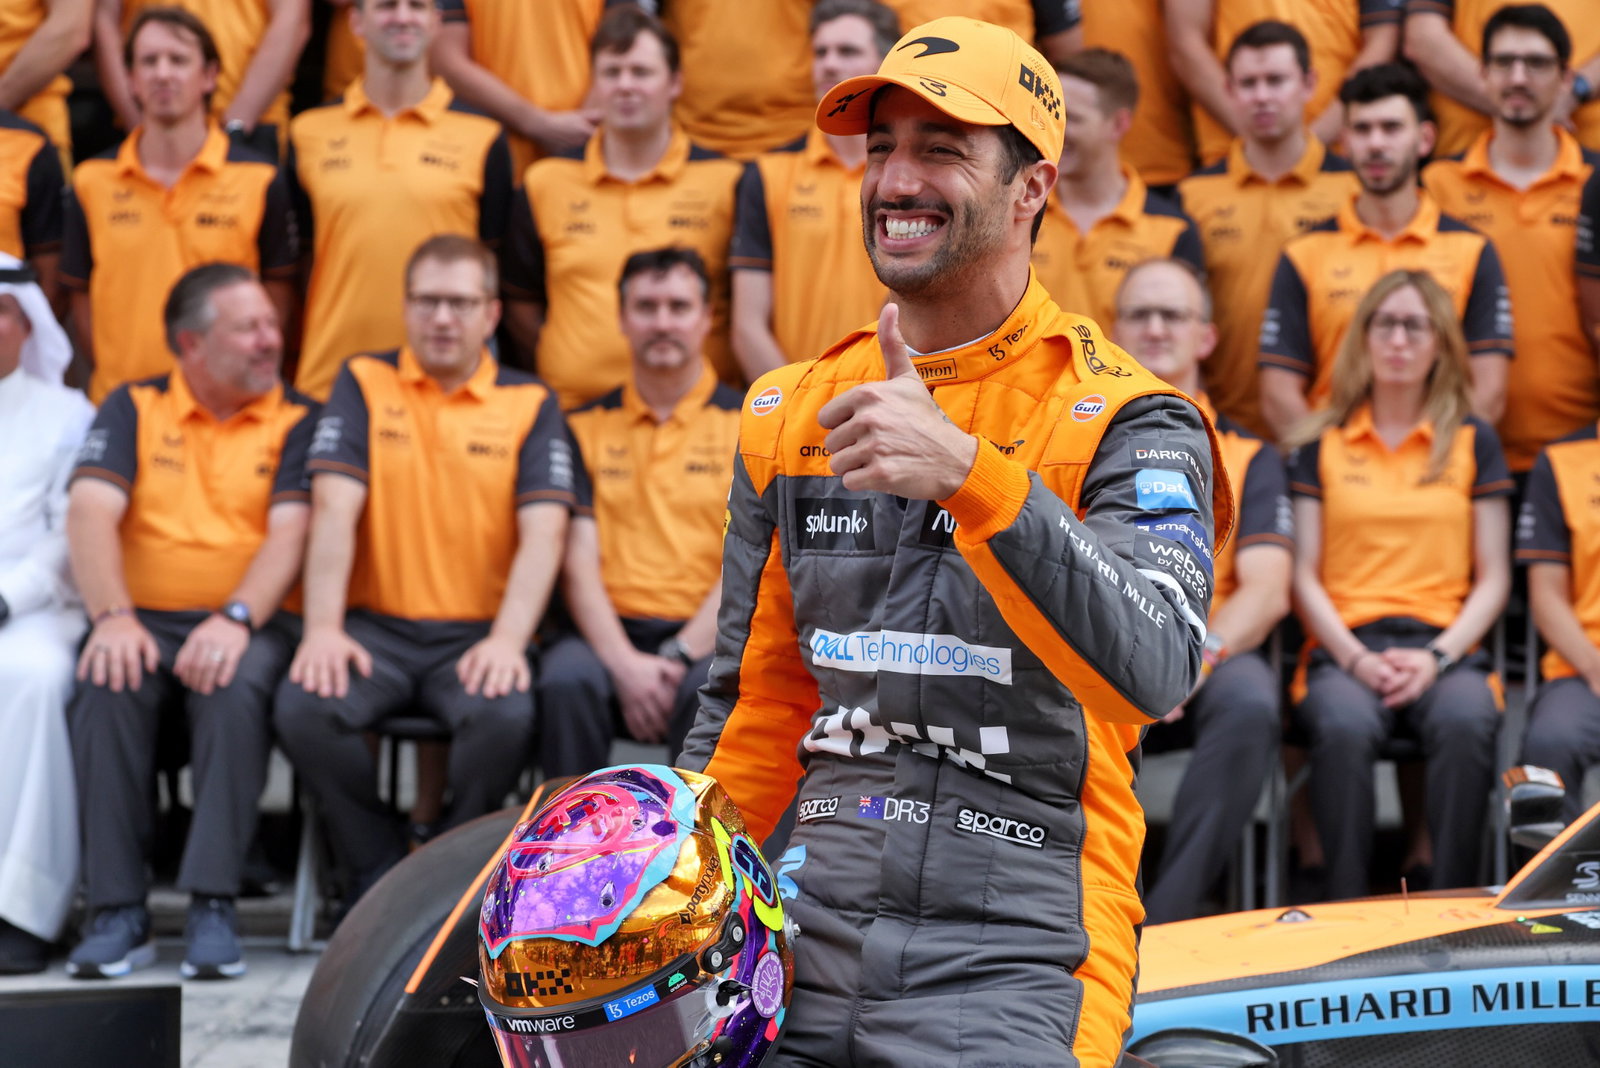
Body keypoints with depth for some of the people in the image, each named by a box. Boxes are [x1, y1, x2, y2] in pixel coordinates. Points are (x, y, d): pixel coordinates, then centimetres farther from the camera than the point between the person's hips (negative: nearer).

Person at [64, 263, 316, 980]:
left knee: (237, 687, -35)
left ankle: (213, 906, -30)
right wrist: (112, 617, -19)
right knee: (104, 686, -32)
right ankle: (118, 911, -27)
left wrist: (238, 619, -23)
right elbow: (91, 513, -2)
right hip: (144, 621, 1)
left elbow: (288, 532, -5)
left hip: (246, 623, -1)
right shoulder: (133, 409, 12)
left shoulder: (298, 423, 9)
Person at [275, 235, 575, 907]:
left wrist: (507, 640, -20)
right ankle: (381, 876, -4)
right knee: (303, 707, -29)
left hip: (478, 632, -1)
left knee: (505, 715, -33)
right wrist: (323, 628, -16)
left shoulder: (530, 405, 8)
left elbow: (543, 533, -4)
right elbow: (334, 508, -2)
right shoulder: (364, 384, 10)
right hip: (376, 625, 1)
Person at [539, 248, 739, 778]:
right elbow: (579, 561, 3)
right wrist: (624, 664, -14)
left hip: (707, 636, -1)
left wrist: (679, 657, -14)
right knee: (566, 681, -32)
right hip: (610, 632, 1)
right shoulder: (586, 427, 14)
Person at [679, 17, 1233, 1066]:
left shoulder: (1124, 421, -4)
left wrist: (969, 475, -31)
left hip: (1010, 965, -4)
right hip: (808, 937, 5)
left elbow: (1155, 669, -22)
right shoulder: (792, 412, 13)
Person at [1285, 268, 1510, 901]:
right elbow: (1304, 576, 9)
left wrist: (1438, 657, -7)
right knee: (1344, 727, -36)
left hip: (1445, 645, 0)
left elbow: (1493, 579, 11)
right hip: (1345, 646, 0)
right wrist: (1355, 659, -8)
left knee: (1466, 723, -35)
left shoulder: (1473, 443, 16)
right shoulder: (1321, 447, 15)